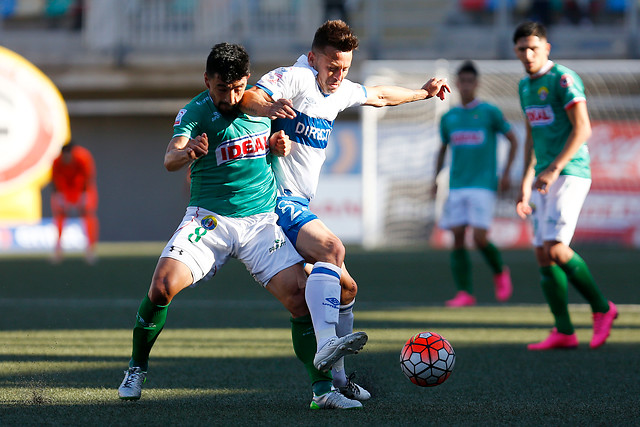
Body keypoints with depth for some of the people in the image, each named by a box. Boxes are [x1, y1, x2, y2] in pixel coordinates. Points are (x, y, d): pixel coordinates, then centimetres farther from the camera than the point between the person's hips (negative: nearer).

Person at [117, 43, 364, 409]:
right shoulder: (195, 113, -8)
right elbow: (170, 159, -26)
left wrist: (279, 144, -2)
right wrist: (187, 152, -50)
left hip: (262, 221, 3)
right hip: (210, 219, -3)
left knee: (301, 297, -14)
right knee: (163, 286, -21)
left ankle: (323, 389, -5)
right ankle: (137, 369, 3)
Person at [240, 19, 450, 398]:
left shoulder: (340, 91, 16)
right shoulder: (294, 79, -11)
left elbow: (379, 96, 37)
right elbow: (247, 99, -28)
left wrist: (423, 93, 48)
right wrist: (270, 107, -50)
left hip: (299, 207, 10)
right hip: (277, 201, -10)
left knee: (345, 288, 11)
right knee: (332, 248, -32)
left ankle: (334, 375, 21)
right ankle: (326, 345, -46)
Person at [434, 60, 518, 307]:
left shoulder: (489, 112, 0)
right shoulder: (449, 118, 12)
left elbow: (513, 140, 5)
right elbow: (443, 149, 24)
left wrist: (506, 173, -3)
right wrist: (435, 180, 13)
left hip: (483, 185, -4)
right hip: (457, 186, 4)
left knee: (480, 239, -13)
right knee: (457, 238, -3)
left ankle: (500, 273, 15)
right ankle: (465, 293, 0)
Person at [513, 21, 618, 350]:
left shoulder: (563, 79, -11)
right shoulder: (525, 86, 16)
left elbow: (582, 129, -18)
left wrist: (554, 169, -24)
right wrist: (526, 181, 21)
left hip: (570, 174, -9)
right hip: (544, 179, 9)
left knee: (554, 248, -18)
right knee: (543, 256, 2)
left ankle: (601, 308, -3)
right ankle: (564, 332, 5)